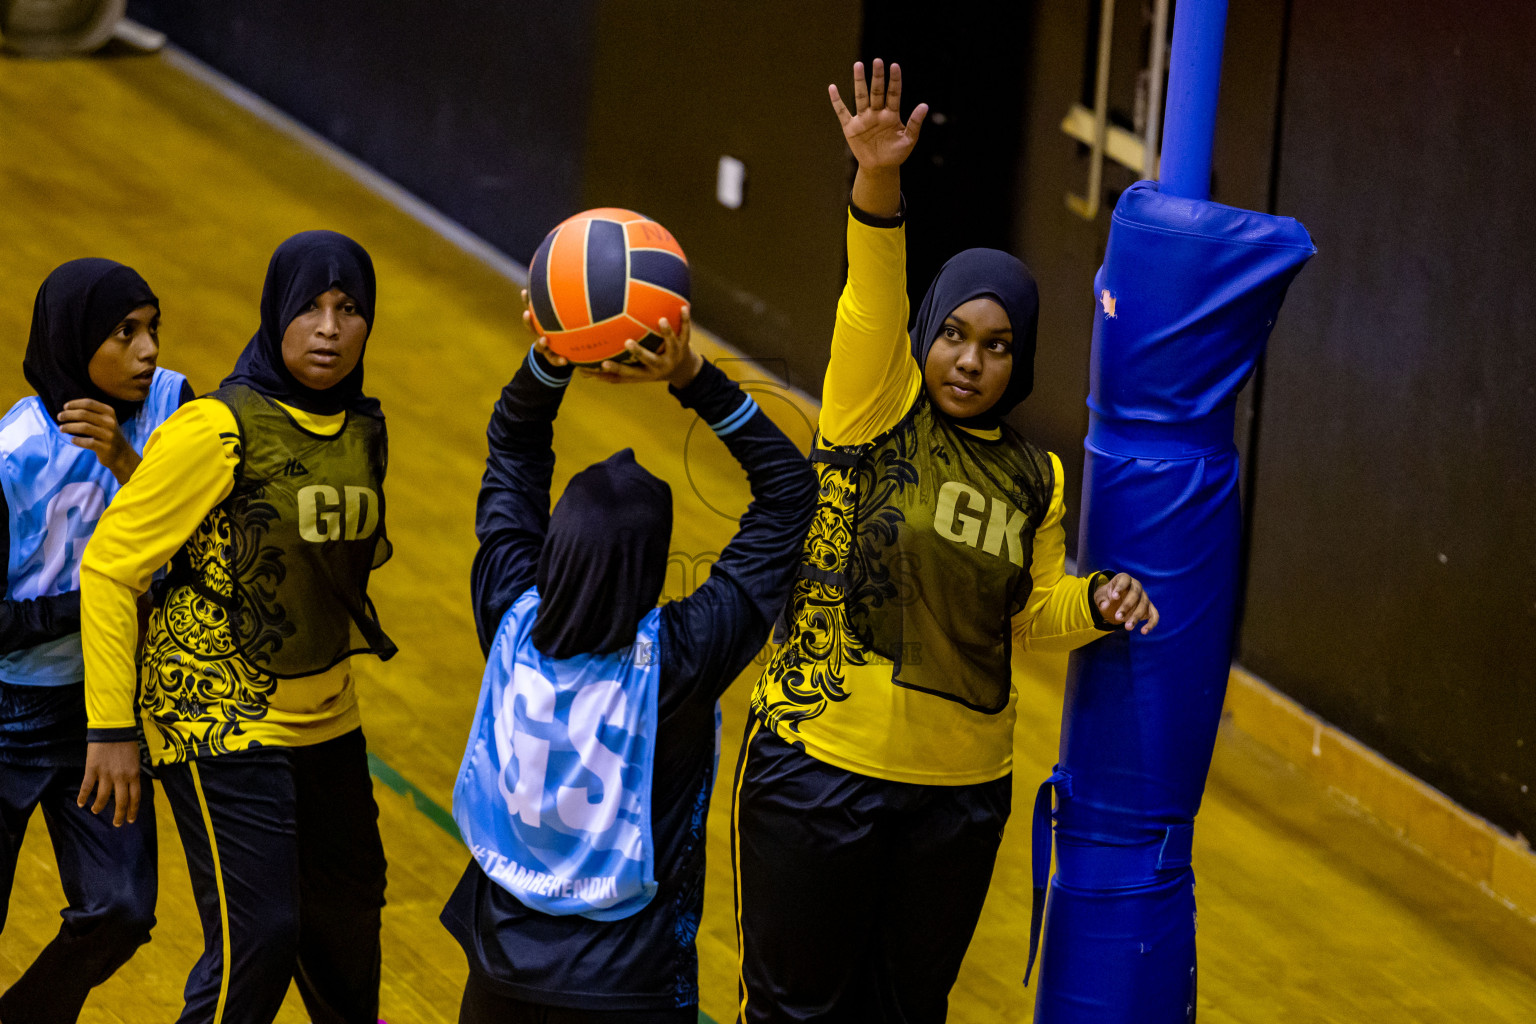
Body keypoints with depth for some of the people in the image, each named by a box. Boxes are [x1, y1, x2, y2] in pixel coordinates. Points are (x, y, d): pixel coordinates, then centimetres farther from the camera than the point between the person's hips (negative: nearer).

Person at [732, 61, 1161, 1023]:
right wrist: (879, 183, -42)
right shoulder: (879, 410, -6)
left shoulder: (1033, 478, 6)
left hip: (960, 790, 4)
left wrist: (1097, 600, -4)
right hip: (822, 764, -4)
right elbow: (873, 306, -25)